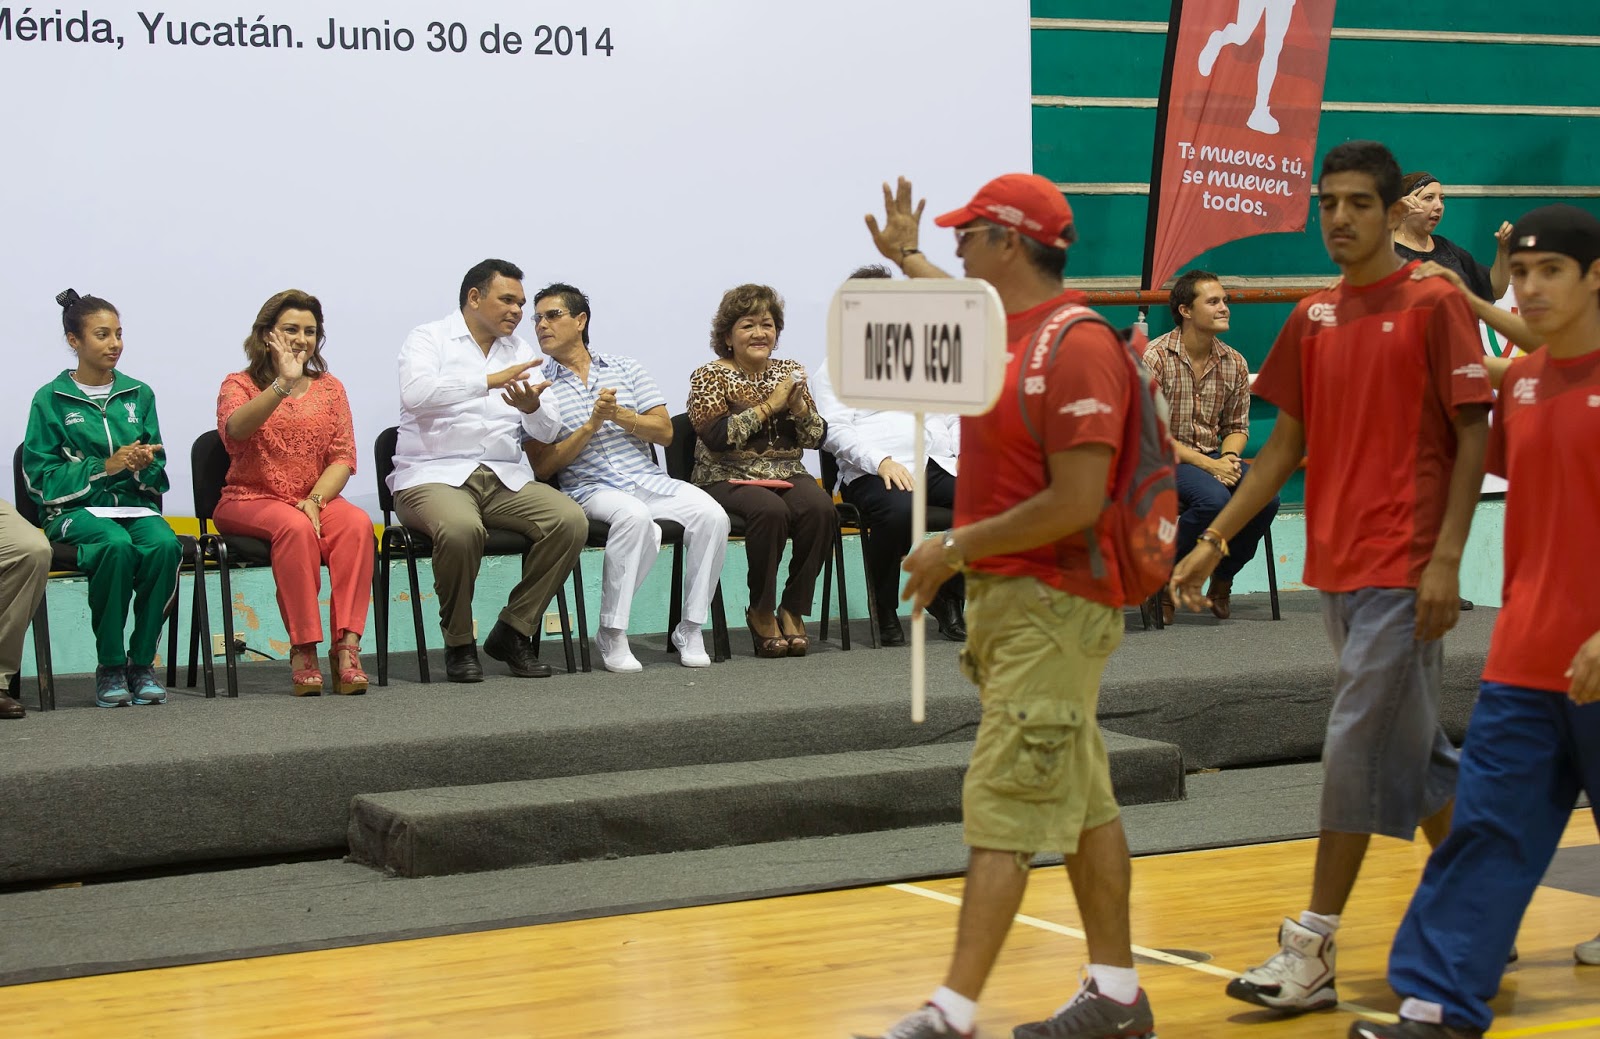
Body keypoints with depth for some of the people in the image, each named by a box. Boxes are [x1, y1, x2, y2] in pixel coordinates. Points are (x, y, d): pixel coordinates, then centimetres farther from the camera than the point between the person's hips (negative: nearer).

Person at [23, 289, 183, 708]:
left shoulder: (138, 395, 15)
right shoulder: (51, 399, 4)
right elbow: (41, 476, -3)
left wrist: (143, 465, -10)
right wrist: (105, 467, -13)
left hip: (135, 503, 3)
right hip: (75, 507, -3)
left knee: (164, 545, -33)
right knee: (116, 545, -38)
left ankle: (141, 662, -19)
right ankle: (109, 667, -24)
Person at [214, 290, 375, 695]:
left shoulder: (329, 388, 14)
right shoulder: (240, 385, 4)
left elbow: (343, 458, 5)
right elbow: (235, 428, -21)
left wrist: (314, 500, -14)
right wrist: (283, 385, -34)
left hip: (314, 499, 3)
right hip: (250, 500, -3)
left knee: (357, 523, -30)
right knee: (295, 527, -36)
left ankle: (347, 647, -37)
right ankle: (303, 652, -34)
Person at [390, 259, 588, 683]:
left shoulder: (520, 350, 20)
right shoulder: (429, 339, 4)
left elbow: (547, 431, 12)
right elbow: (415, 393, -18)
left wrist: (532, 407, -12)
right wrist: (491, 381, -21)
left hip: (506, 480, 5)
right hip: (434, 475, -5)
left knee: (571, 520, -22)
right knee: (461, 528, -38)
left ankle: (512, 632, -7)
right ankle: (459, 644, -14)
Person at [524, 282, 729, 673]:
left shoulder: (625, 369, 15)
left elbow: (665, 432, 8)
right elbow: (542, 466, -1)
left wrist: (620, 415, -8)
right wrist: (591, 426, -10)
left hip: (650, 480, 4)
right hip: (591, 490, -4)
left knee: (712, 515, -24)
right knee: (634, 517, -38)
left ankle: (690, 629, -14)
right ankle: (612, 634, -27)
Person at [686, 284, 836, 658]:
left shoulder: (788, 371, 15)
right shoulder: (709, 376, 2)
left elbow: (816, 438, 10)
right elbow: (716, 436, -15)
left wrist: (797, 406, -9)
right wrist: (769, 406, -14)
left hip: (787, 475, 4)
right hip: (728, 479, -4)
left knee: (821, 508, -29)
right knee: (770, 511, -36)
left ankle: (793, 610, -16)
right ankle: (761, 612, -17)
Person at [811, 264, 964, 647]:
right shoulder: (835, 370, 12)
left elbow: (954, 418, 26)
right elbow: (834, 432, -3)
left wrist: (962, 456, 4)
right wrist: (882, 462, -19)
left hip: (936, 466, 5)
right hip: (872, 473, -5)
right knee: (898, 511, -40)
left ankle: (948, 598, -4)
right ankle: (885, 612, -16)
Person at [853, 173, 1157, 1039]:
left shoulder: (1078, 349, -17)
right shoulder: (1001, 329, 11)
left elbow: (1077, 502, -23)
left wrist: (957, 548, -16)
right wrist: (905, 257, 49)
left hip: (1050, 608, -9)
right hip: (1003, 599, 9)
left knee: (1002, 807, -10)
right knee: (1082, 803, 13)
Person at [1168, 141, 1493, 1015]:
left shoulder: (1433, 305, -7)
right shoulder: (1314, 318, 12)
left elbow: (1473, 436, -9)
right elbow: (1287, 444, 17)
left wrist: (1445, 558, -16)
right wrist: (1213, 540, 11)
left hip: (1402, 570, -7)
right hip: (1336, 565, 7)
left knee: (1358, 745, -7)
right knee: (1415, 747, 14)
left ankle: (1312, 952, -2)